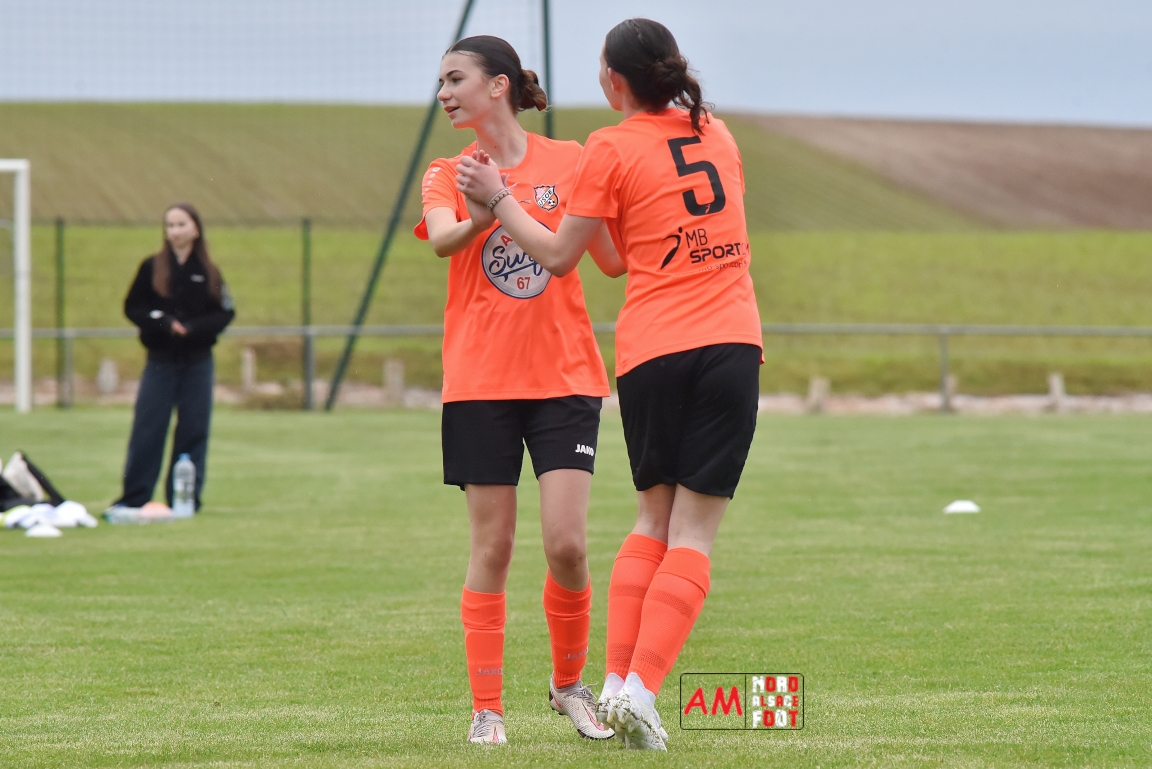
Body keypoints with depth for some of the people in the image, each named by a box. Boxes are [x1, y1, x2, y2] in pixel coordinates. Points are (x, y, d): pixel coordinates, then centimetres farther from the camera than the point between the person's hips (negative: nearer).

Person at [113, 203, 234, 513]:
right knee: (146, 430, -5)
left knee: (193, 431, 2)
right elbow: (133, 308, 0)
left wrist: (193, 328, -16)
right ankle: (133, 497, -1)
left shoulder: (207, 272, 3)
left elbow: (225, 313, 0)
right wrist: (164, 323, -16)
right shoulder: (152, 268, 1)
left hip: (198, 361, 1)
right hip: (160, 360, -1)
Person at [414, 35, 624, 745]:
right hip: (479, 383, 0)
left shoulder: (569, 161, 4)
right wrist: (479, 217, -40)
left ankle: (570, 683, 15)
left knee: (567, 544, -7)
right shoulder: (448, 175, 5)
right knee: (493, 547, 0)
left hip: (565, 375, 0)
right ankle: (487, 708, 8)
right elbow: (443, 238, -17)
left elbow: (614, 259, 5)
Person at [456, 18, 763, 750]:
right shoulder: (717, 134, 14)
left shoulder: (613, 148, -1)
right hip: (732, 343, 1)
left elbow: (558, 253, 3)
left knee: (656, 518, 16)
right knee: (694, 530, 0)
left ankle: (618, 678, 7)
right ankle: (641, 689, -11)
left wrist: (497, 196, 13)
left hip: (651, 350, -1)